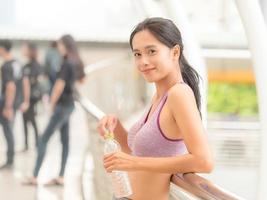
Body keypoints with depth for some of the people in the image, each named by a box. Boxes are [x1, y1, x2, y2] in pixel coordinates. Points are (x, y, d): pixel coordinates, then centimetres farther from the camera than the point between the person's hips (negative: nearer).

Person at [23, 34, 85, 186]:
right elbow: (81, 80, 27)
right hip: (70, 104, 10)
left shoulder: (67, 64, -18)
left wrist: (52, 103, -9)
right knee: (65, 140, 9)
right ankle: (61, 177, 12)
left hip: (62, 105, -10)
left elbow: (60, 85, -19)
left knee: (44, 139, -8)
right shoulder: (77, 63, 8)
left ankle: (35, 177, -10)